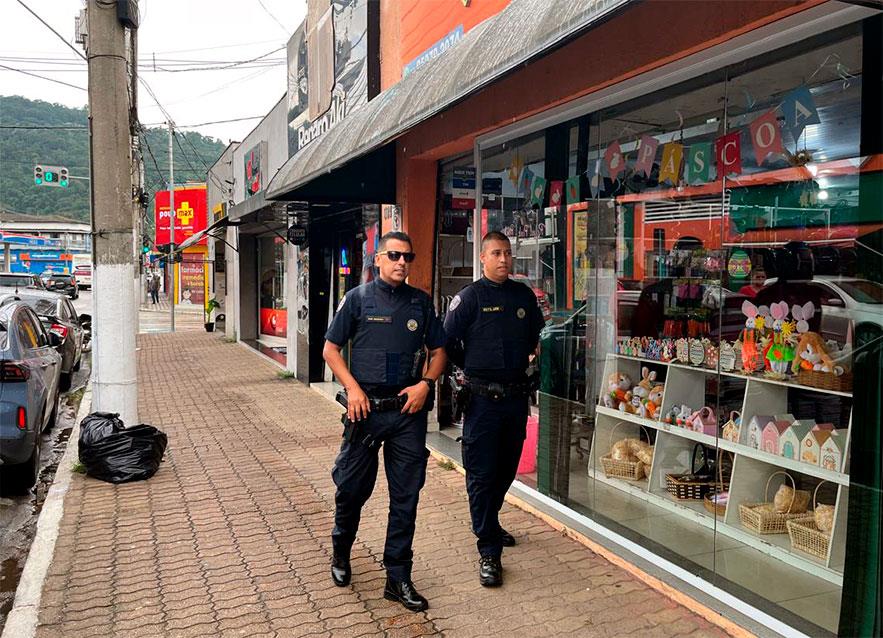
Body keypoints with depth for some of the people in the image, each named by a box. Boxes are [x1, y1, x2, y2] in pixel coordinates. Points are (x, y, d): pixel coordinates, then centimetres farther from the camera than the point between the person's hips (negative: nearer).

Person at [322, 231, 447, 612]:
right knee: (352, 487, 9)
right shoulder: (358, 299, 1)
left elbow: (438, 351, 14)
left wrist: (426, 383, -4)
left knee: (406, 496, 5)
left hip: (408, 410, 2)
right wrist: (352, 387, -9)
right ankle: (341, 554, 37)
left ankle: (398, 577, 17)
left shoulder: (421, 302, 8)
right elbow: (330, 349, 3)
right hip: (366, 406, -2)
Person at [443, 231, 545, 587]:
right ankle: (489, 551, 5)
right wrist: (475, 370, 1)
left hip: (516, 395, 6)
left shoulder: (524, 295, 9)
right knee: (482, 473, -2)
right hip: (482, 398, -5)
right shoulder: (470, 297, -6)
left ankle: (489, 523, 39)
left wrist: (526, 361, 13)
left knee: (507, 467, 17)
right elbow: (448, 341, -5)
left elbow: (537, 337, 24)